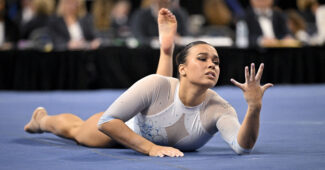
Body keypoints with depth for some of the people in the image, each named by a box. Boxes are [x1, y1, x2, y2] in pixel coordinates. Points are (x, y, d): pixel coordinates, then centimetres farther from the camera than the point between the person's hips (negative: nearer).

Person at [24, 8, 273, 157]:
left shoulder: (218, 109, -42)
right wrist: (150, 148, -48)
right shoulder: (156, 85, -43)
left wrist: (254, 108, -74)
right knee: (76, 130, 28)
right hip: (128, 128, -2)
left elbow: (243, 147, -58)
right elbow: (107, 121, -39)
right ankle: (42, 119, 59)